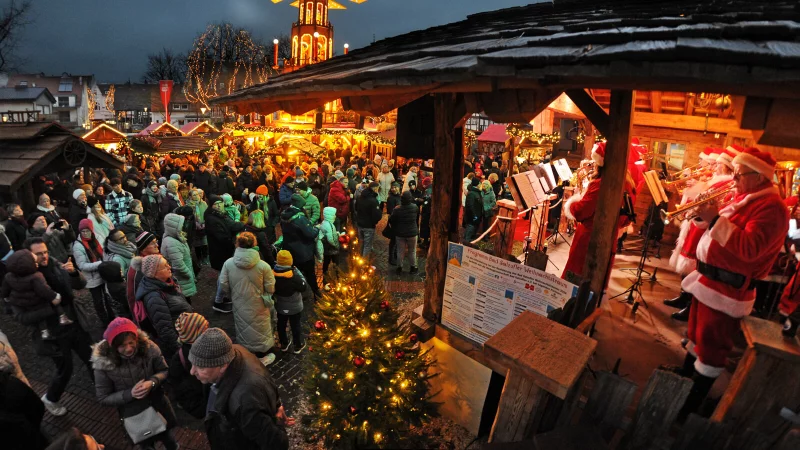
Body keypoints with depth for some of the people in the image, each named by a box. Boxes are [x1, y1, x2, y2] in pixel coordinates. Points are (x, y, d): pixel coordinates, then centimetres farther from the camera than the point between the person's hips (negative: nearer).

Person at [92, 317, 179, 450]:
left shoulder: (148, 347, -22)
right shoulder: (103, 363, -22)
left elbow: (165, 371, -9)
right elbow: (103, 398, -12)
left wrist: (152, 382, -28)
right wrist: (130, 394, -26)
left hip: (158, 405, 1)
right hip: (133, 415, -1)